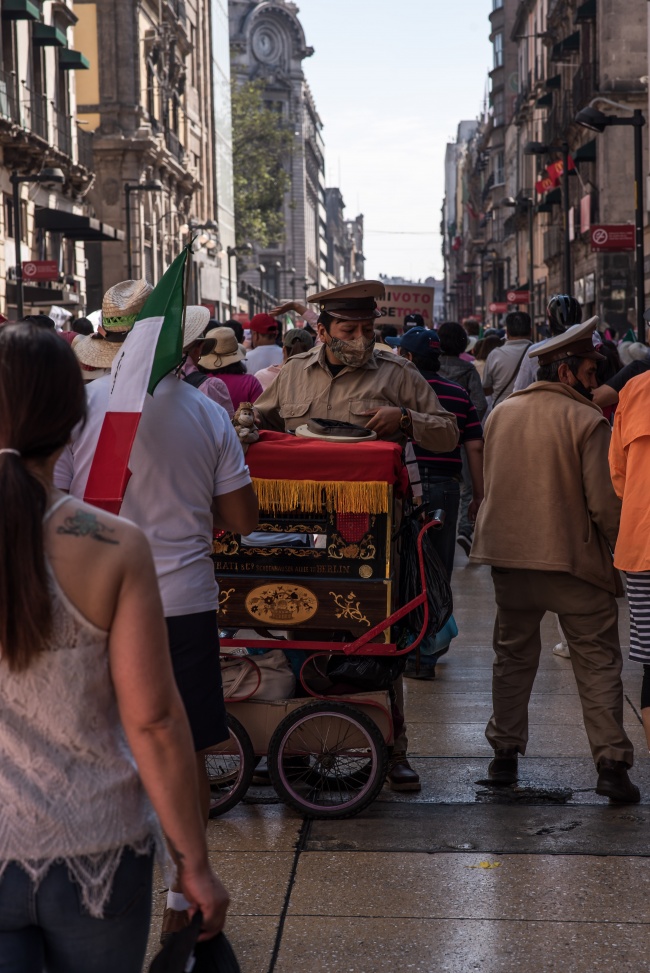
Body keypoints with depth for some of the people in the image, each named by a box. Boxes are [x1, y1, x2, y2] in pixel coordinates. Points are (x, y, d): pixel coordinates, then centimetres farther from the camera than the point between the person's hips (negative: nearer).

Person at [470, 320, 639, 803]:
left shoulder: (501, 414, 6)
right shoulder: (588, 421, -12)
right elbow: (604, 503, -15)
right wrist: (625, 553, 0)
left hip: (509, 554, 5)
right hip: (575, 560, -5)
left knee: (514, 657, 18)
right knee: (598, 663, 4)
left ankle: (505, 753, 21)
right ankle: (612, 763, 0)